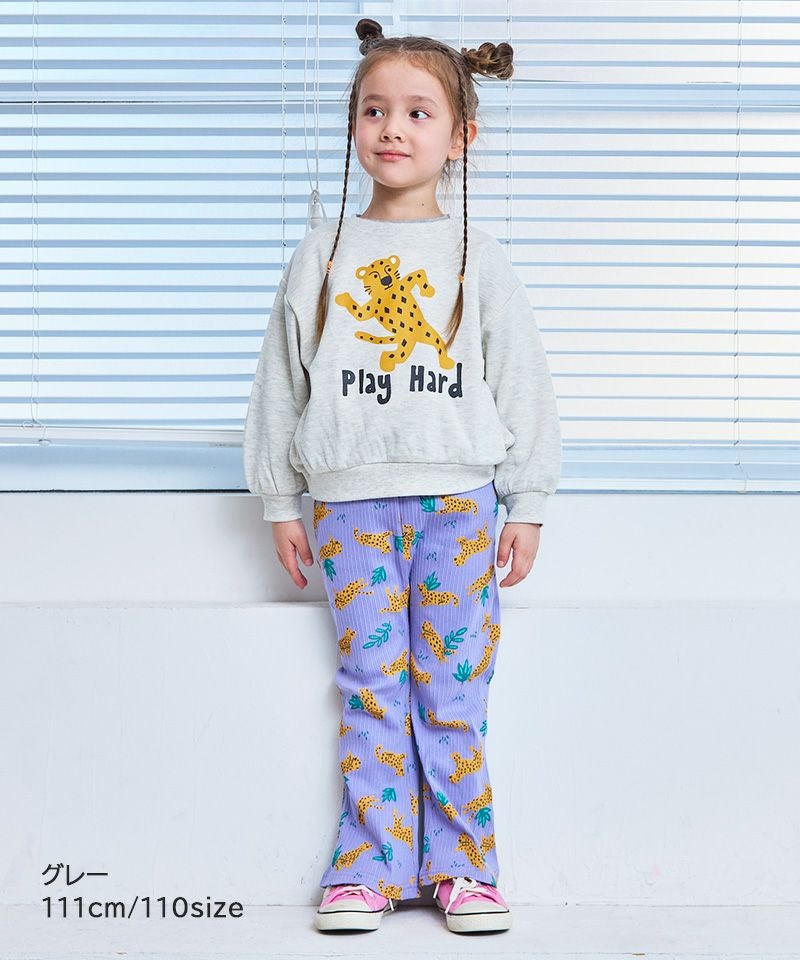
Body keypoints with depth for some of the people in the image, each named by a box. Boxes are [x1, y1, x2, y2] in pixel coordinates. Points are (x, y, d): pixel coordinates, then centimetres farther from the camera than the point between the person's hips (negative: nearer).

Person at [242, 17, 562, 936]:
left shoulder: (477, 260, 5)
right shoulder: (320, 256, 8)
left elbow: (522, 385, 6)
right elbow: (280, 384, 11)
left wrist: (525, 505, 3)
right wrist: (281, 502, 8)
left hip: (459, 499, -1)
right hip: (350, 504, 1)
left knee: (452, 694, 1)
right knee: (371, 691, 1)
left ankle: (460, 867, 11)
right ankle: (368, 868, 9)